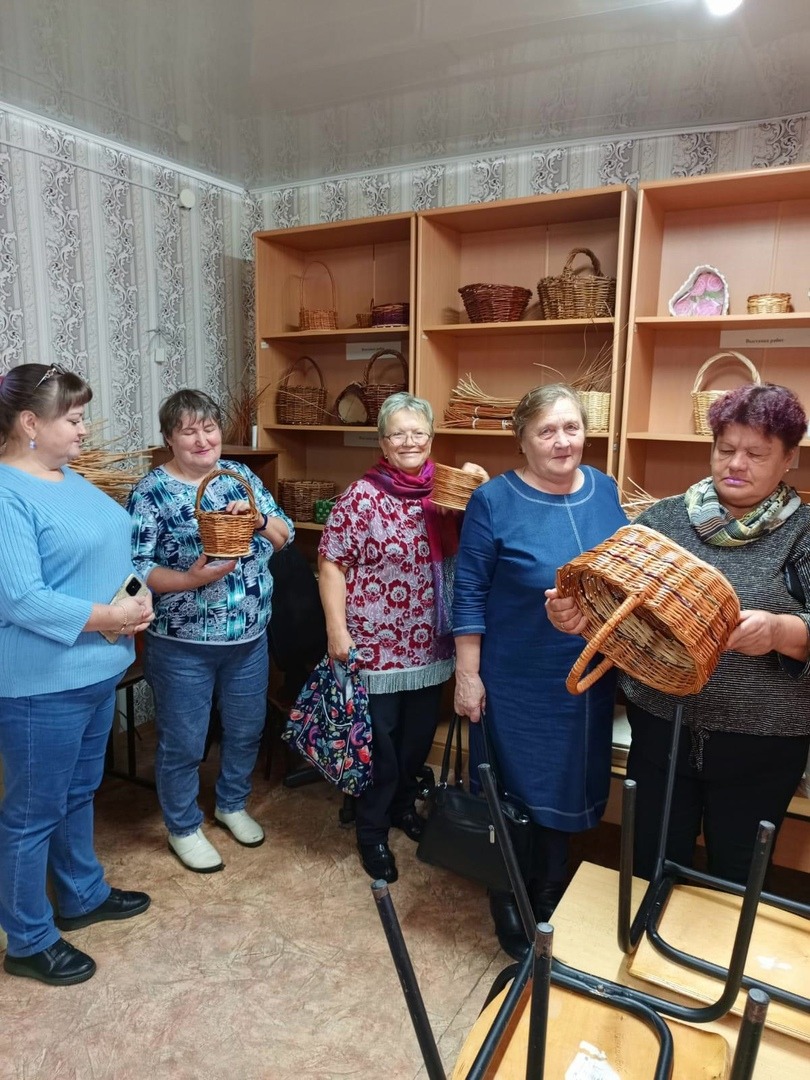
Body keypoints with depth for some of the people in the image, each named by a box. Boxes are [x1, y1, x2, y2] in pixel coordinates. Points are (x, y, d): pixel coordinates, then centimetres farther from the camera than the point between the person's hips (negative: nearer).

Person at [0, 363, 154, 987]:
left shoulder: (70, 479, 9)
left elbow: (110, 552, 13)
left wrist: (139, 594, -5)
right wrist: (107, 617, -23)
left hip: (97, 669, 9)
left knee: (80, 793, 23)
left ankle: (82, 896, 43)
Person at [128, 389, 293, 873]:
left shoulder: (242, 476, 4)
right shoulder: (152, 491, -10)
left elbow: (285, 536, 3)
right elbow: (136, 568, -13)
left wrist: (258, 517, -17)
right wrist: (191, 579, -28)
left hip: (250, 636, 5)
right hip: (183, 643, -4)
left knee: (246, 729, 19)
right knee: (183, 742, 10)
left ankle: (232, 805, 44)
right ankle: (184, 828, 34)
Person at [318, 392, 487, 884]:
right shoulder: (362, 496, -12)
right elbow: (331, 564, -10)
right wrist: (337, 630, -16)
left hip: (431, 643, 5)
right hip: (377, 642, -5)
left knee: (420, 735, 20)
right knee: (379, 742, 9)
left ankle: (404, 804, 46)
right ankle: (372, 831, 31)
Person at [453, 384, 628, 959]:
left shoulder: (605, 490, 1)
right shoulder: (495, 500, -14)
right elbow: (470, 594, -11)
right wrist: (468, 675, -12)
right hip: (517, 683, -4)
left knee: (565, 794, 20)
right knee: (514, 797, 12)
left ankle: (549, 905, 44)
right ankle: (512, 920, 37)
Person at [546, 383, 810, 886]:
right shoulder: (663, 518, 0)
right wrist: (576, 611, -25)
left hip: (760, 747, -1)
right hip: (661, 729, 2)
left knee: (737, 880, 19)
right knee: (652, 868, 19)